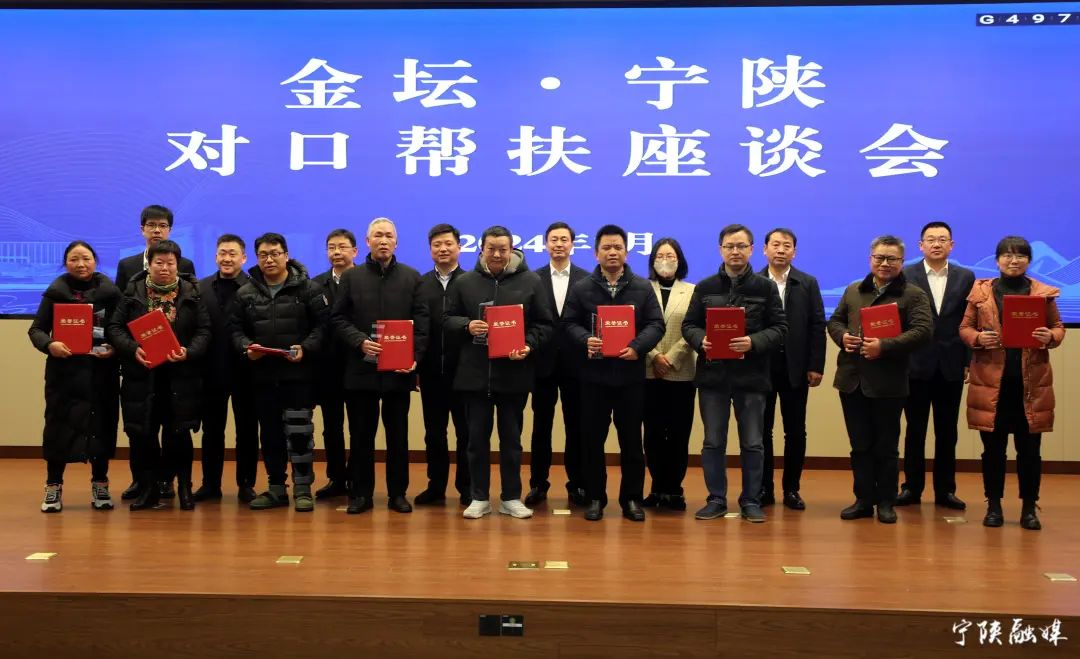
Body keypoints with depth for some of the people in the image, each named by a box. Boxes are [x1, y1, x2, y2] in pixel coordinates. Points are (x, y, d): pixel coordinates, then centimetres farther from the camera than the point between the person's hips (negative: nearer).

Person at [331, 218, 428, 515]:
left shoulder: (412, 277, 7)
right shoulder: (351, 277, 7)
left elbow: (421, 322, 2)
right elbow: (338, 318, 3)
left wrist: (414, 357, -10)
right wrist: (360, 342, -13)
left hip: (399, 370, 0)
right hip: (361, 369, 0)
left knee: (398, 435, 7)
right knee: (361, 435, 6)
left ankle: (398, 493, 16)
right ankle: (361, 493, 15)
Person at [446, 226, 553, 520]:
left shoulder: (530, 281, 1)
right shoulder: (464, 282, 5)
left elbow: (544, 324, 2)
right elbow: (448, 319, 9)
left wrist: (529, 345, -15)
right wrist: (466, 326, -12)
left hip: (514, 373, -1)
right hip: (475, 373, 1)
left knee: (511, 438, 9)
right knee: (477, 437, 7)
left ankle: (511, 498, 20)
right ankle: (479, 498, 19)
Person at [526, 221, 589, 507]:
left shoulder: (587, 279, 2)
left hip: (576, 362, 0)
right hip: (543, 362, 0)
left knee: (576, 427, 7)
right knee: (541, 426, 8)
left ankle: (577, 485, 17)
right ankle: (538, 484, 17)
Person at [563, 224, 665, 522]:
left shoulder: (643, 287, 6)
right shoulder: (581, 288, 6)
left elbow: (656, 324, 1)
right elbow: (569, 323, 3)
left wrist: (638, 346, -17)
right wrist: (585, 340, -18)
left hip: (630, 374, 0)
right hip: (593, 374, 0)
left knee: (631, 440, 6)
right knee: (592, 439, 5)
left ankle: (632, 498, 17)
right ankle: (595, 497, 17)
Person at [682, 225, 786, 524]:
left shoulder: (766, 287, 3)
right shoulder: (705, 287, 7)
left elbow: (779, 328, 0)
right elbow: (689, 325, 8)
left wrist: (754, 342, -18)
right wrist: (701, 340, -14)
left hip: (751, 375, -1)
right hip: (713, 374, 1)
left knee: (752, 443, 5)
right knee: (713, 442, 7)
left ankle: (751, 501, 17)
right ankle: (716, 500, 18)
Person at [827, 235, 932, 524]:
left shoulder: (913, 295, -2)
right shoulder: (853, 291, 13)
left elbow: (923, 330, -13)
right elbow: (835, 320, 19)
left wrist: (884, 346, -21)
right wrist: (842, 336, -4)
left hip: (888, 383, -4)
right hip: (852, 380, 4)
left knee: (886, 446, 6)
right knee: (860, 445, 10)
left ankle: (886, 502, 18)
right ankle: (863, 500, 19)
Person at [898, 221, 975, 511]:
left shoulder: (966, 277, 5)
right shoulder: (905, 275, -1)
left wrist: (969, 361, -2)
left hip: (951, 366, 2)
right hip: (917, 365, -2)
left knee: (947, 432, 9)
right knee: (915, 430, 8)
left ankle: (945, 489, 18)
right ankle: (912, 487, 17)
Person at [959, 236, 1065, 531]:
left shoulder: (1044, 292, 6)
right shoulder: (980, 291, 5)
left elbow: (1058, 328, 11)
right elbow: (965, 328, 7)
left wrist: (1050, 337, -11)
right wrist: (978, 338, -14)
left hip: (1031, 382, 0)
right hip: (991, 380, 0)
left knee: (1029, 448, 5)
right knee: (993, 447, 6)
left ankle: (1029, 508, 18)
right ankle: (993, 505, 19)